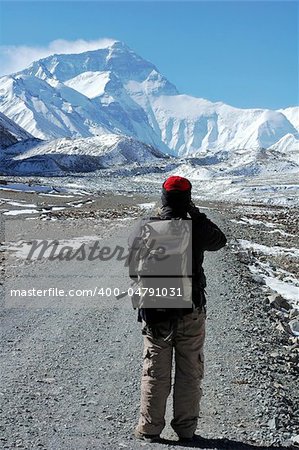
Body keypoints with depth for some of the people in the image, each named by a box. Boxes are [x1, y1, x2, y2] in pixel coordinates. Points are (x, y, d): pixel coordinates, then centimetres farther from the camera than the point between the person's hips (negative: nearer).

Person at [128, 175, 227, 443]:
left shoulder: (145, 229, -9)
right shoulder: (197, 229, -12)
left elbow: (134, 266, 6)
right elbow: (220, 240, 12)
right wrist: (197, 214, 12)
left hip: (155, 313, 1)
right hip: (191, 313, 0)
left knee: (155, 373, 13)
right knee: (190, 373, 13)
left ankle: (149, 429, 21)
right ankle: (186, 429, 22)